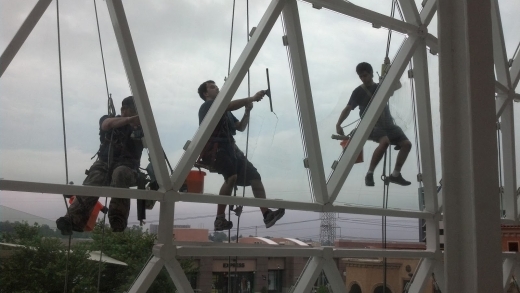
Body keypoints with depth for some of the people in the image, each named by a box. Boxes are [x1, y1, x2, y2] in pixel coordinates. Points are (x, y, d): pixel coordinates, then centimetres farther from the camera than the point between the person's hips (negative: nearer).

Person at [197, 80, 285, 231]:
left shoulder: (225, 111, 29)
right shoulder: (208, 105, 1)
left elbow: (241, 127, 25)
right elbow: (231, 105, -17)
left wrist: (247, 111, 12)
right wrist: (252, 98, -17)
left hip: (229, 148, 9)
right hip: (215, 149, -9)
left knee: (254, 176, -3)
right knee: (232, 177, -31)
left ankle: (267, 214, -7)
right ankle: (220, 219, -27)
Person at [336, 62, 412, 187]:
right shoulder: (359, 92, 0)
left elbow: (398, 85, 10)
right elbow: (348, 108, -7)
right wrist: (338, 124, -21)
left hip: (387, 124, 6)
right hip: (371, 125, -5)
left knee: (407, 144, -9)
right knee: (385, 141, -35)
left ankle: (395, 175, 5)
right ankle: (369, 174, -24)